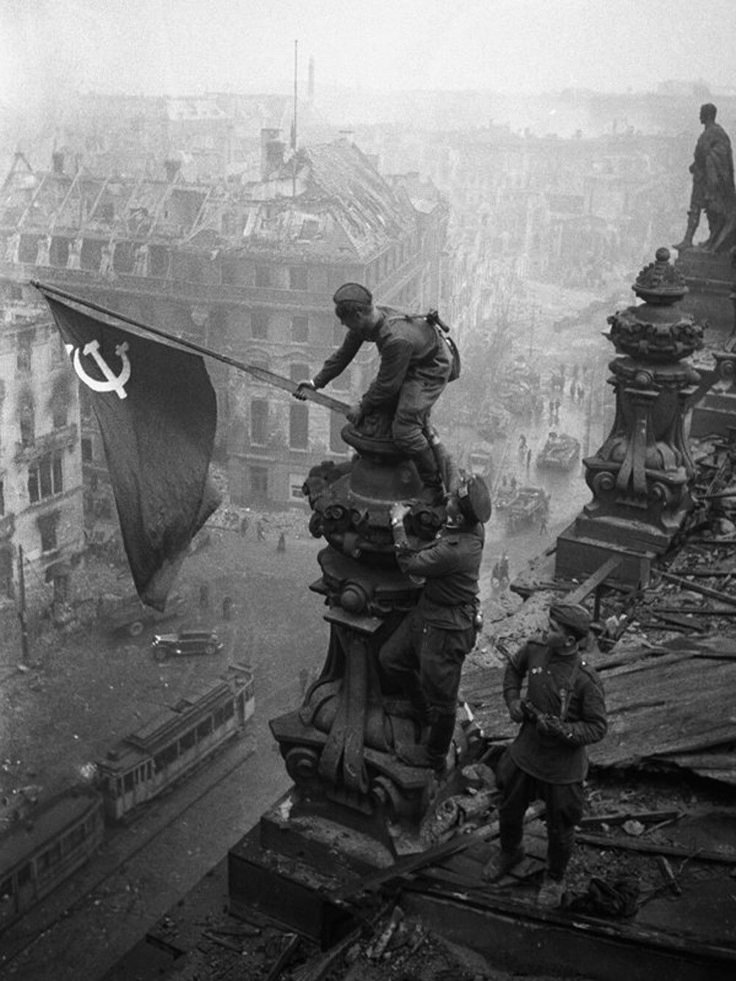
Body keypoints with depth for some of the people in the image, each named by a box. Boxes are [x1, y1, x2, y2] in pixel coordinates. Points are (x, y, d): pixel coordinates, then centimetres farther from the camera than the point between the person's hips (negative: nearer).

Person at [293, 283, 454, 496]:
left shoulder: (396, 340, -39)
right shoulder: (368, 321, -13)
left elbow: (387, 384, -25)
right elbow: (344, 353, 3)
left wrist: (362, 408, -10)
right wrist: (316, 381, 4)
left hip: (431, 369, -9)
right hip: (409, 363, 9)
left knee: (404, 429, -15)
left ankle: (435, 485, 3)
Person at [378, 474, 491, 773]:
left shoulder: (457, 550, -35)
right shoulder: (472, 527, -9)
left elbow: (410, 564, -22)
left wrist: (398, 523, -12)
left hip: (447, 627, -10)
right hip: (427, 610, 10)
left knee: (441, 695, 11)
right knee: (390, 658, 20)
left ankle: (434, 757, 33)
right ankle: (425, 713, 41)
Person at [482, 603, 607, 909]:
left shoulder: (586, 680, -28)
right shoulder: (535, 648, -14)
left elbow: (597, 727, -18)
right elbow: (514, 667, 9)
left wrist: (562, 730, -33)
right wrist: (512, 700, -6)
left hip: (563, 766, -5)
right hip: (526, 754, 5)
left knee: (560, 830, 17)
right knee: (509, 812, 24)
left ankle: (555, 879, 46)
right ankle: (510, 853, 56)